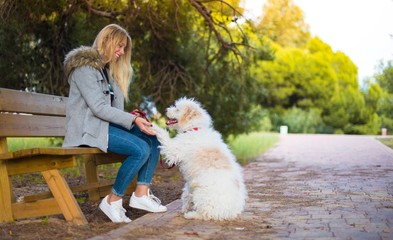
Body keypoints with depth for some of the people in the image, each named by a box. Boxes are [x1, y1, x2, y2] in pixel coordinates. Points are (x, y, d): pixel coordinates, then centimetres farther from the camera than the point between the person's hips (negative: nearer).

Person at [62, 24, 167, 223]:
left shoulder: (108, 69, 21)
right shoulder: (84, 66, -9)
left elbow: (113, 108, 15)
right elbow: (98, 107, -18)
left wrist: (133, 118, -3)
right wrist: (133, 120, -22)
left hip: (107, 124, 9)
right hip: (88, 128, -9)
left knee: (154, 138, -9)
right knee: (140, 149, -26)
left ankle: (141, 194, -12)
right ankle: (113, 201, -15)